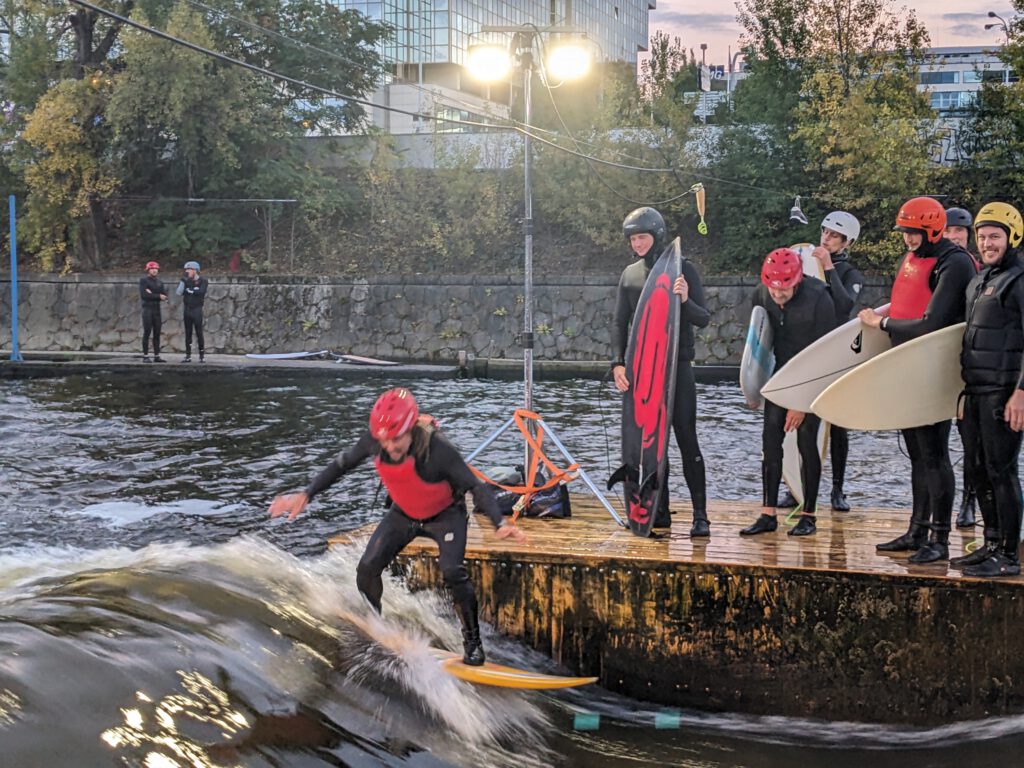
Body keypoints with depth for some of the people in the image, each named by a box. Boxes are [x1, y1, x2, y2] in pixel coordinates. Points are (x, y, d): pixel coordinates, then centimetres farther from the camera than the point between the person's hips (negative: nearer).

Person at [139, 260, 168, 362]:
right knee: (147, 333, -7)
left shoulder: (160, 282, 15)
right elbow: (143, 295, -14)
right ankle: (145, 356, -5)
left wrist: (152, 294, -11)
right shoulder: (143, 280, -1)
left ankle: (157, 356, 7)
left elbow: (165, 296, 4)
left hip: (157, 309, 5)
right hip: (147, 309, -5)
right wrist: (158, 296, -11)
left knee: (157, 333, 4)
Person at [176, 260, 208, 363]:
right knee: (188, 333, 6)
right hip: (187, 309, 5)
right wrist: (182, 281, -7)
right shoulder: (186, 281, 9)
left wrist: (190, 291, -10)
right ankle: (188, 356, 9)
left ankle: (202, 355, 4)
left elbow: (201, 292, -20)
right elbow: (179, 293, 1)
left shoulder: (203, 281, -5)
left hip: (197, 309, -5)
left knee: (199, 332, -4)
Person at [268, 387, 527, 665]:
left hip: (445, 515, -4)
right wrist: (305, 494, -9)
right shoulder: (374, 440, -25)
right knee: (367, 569, -6)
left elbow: (476, 487, -30)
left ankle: (473, 642, -7)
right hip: (403, 514, 4)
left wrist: (500, 523, -43)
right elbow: (342, 464, -6)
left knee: (452, 571, -25)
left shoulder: (438, 449, -38)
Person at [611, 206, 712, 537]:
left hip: (677, 367, -4)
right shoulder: (630, 274, 9)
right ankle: (660, 511, 12)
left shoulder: (683, 269, -3)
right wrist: (618, 363, -3)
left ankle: (700, 516, -5)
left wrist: (685, 300, -25)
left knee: (687, 440, -6)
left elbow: (704, 319, -5)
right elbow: (619, 323, 10)